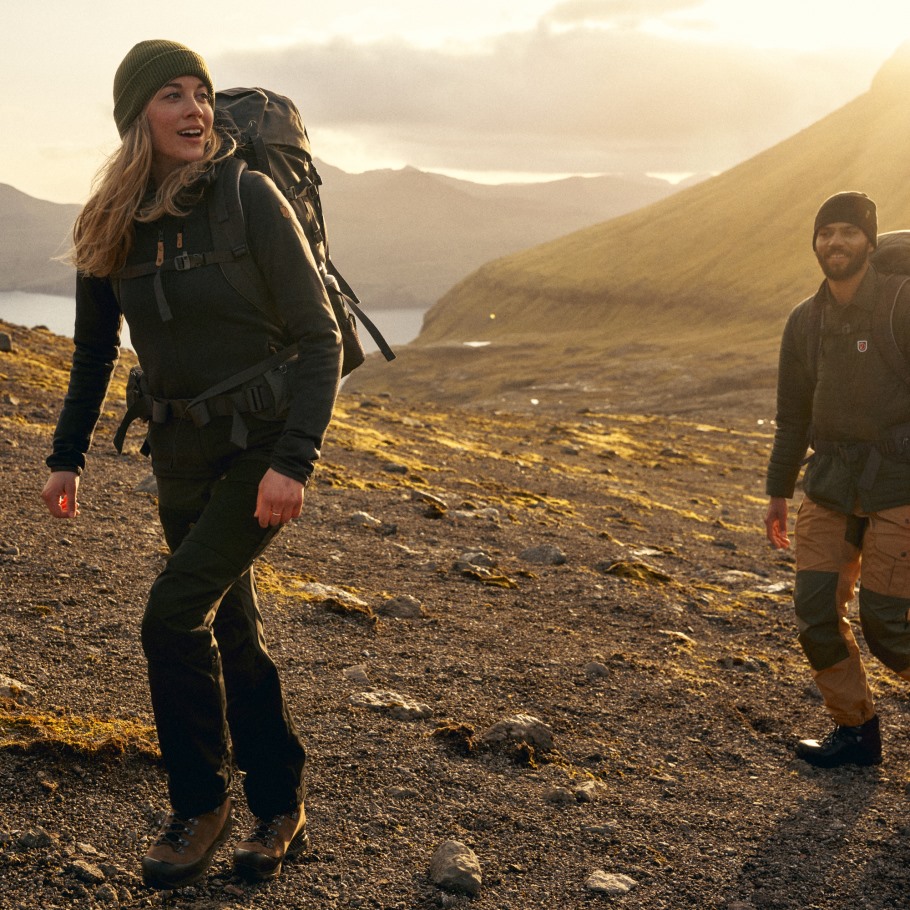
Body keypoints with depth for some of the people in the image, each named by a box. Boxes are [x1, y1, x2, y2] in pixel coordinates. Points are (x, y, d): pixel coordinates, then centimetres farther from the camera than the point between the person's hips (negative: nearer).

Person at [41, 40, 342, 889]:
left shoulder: (250, 199, -15)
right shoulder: (111, 223, 0)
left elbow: (320, 338, -14)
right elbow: (94, 348, 13)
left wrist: (294, 461, -22)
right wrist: (67, 455, 9)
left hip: (262, 443, -5)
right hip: (182, 450, 6)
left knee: (174, 612, -15)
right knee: (231, 631, 12)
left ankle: (200, 804, 6)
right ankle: (279, 810, 27)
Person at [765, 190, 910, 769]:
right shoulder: (806, 322, 7)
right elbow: (793, 413, 16)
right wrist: (778, 493, 17)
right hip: (831, 484, 5)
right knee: (816, 610, 2)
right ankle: (856, 731, 19)